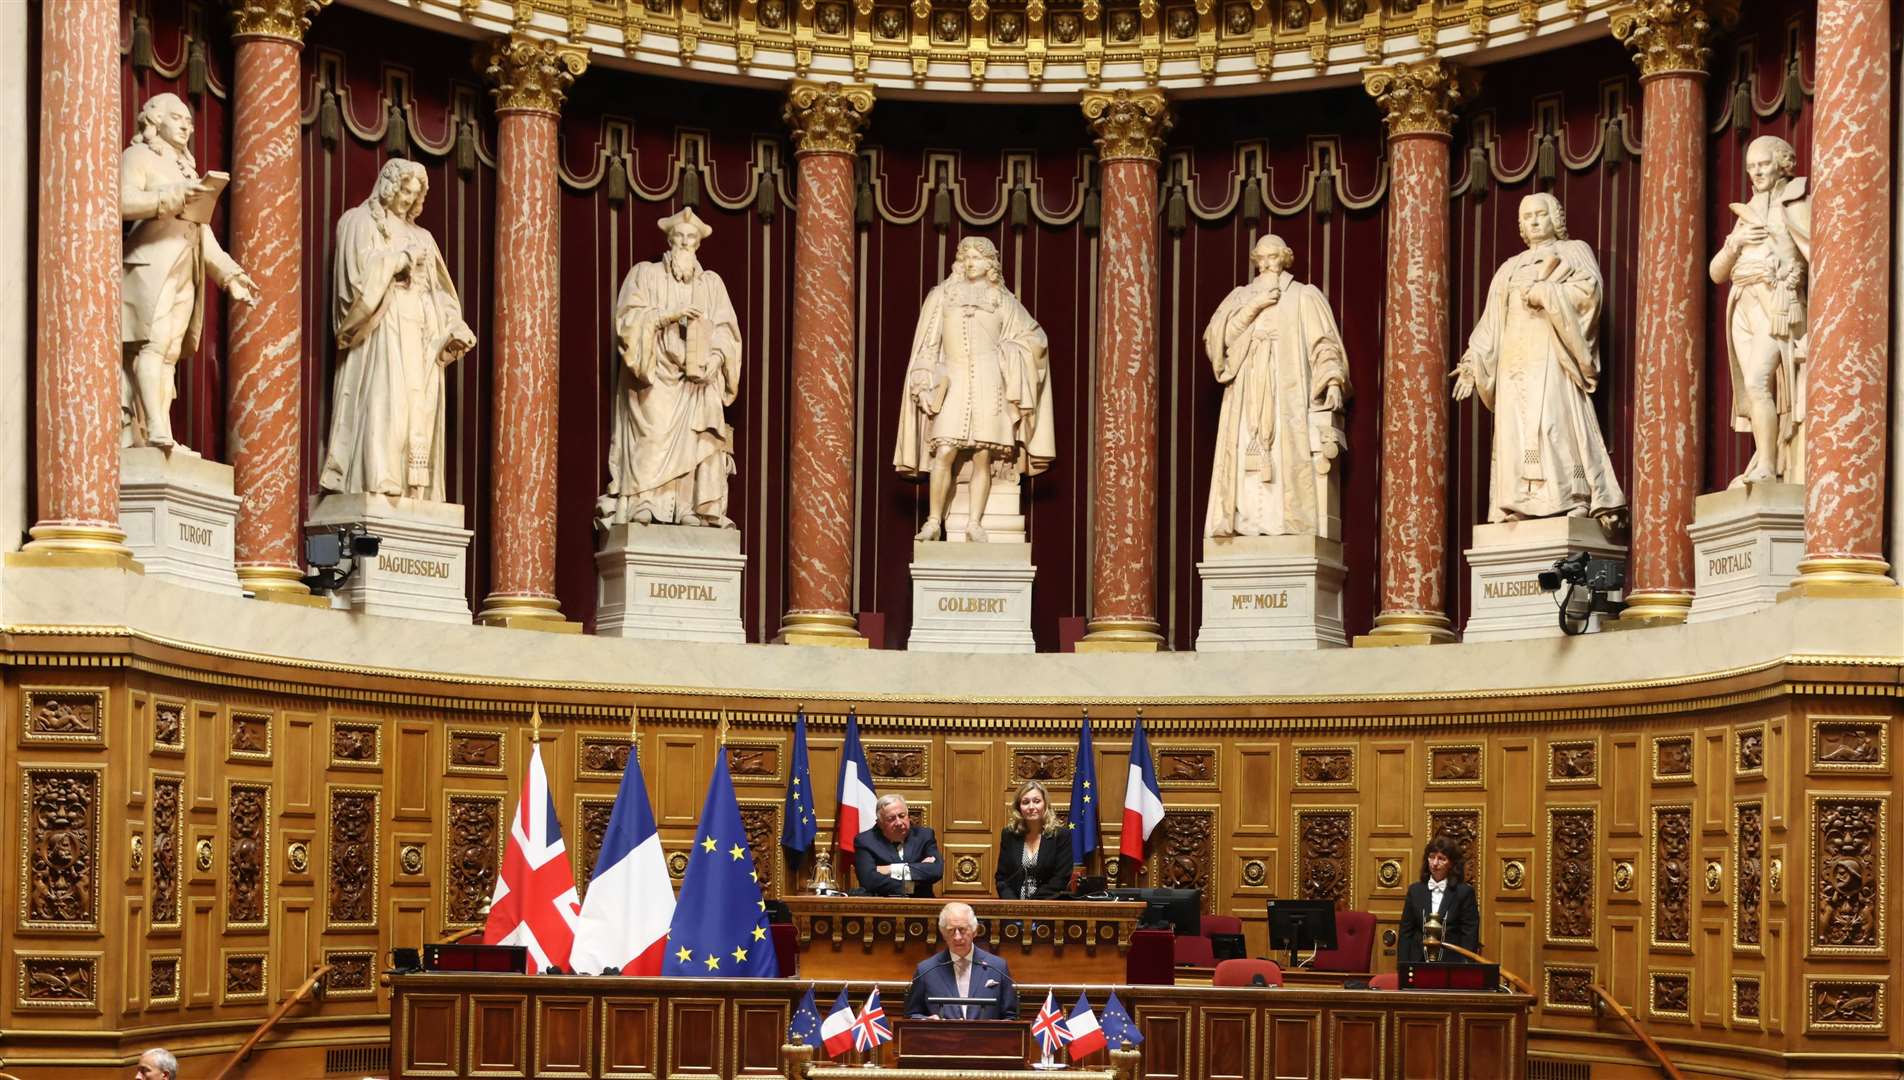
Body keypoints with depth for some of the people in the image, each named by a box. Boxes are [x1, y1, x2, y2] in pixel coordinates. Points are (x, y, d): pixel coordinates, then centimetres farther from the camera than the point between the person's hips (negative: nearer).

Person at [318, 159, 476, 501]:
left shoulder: (421, 236, 24)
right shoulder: (360, 222, 7)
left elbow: (437, 291, 19)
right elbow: (362, 269, -10)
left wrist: (455, 328, 3)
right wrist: (404, 257, -5)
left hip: (421, 333, 6)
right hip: (383, 327, -6)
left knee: (420, 407, -3)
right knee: (383, 399, -19)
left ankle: (415, 488, -8)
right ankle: (377, 483, -26)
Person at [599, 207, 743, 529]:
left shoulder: (712, 283, 18)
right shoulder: (645, 274, 11)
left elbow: (726, 330, 10)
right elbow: (628, 317, -2)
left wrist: (716, 357, -9)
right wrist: (669, 316, -14)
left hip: (697, 380, 2)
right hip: (653, 376, -2)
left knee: (696, 438, -17)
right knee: (651, 437, -19)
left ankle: (690, 509, -20)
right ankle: (642, 503, -23)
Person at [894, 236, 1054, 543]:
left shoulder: (1002, 300, 11)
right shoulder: (942, 296, 11)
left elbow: (1034, 336, 17)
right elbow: (928, 345, 10)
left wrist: (1007, 355, 3)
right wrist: (929, 384, 2)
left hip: (988, 383, 0)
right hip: (953, 382, 0)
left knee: (982, 458, -4)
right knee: (944, 454, -12)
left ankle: (975, 523, 2)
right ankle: (934, 522, -6)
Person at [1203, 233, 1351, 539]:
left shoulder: (1304, 296, 13)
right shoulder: (1240, 298, 21)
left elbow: (1324, 344, 2)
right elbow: (1214, 338, 6)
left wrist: (1333, 381, -14)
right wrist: (1252, 309, -4)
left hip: (1289, 396, -2)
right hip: (1246, 396, 2)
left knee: (1288, 463, -14)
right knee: (1247, 461, -11)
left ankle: (1286, 529, -21)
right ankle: (1247, 527, -17)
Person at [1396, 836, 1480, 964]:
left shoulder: (1464, 892, 1)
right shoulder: (1415, 891, 10)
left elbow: (1470, 936, -2)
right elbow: (1406, 933, 10)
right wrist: (1403, 967, 1)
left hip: (1451, 963, -3)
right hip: (1419, 962, 3)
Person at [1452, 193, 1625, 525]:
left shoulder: (1573, 252, 15)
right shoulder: (1511, 268, 27)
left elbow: (1587, 290, -5)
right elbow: (1491, 325, 20)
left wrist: (1542, 293, -11)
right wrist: (1472, 363, 8)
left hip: (1552, 352, -5)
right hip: (1516, 359, 5)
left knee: (1556, 421, -19)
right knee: (1516, 431, -6)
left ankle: (1574, 502, -25)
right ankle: (1518, 508, -13)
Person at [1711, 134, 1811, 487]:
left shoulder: (1794, 204, 2)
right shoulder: (1747, 214, 22)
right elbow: (1717, 273, 18)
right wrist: (1734, 243, -1)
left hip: (1777, 306, -7)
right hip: (1744, 308, 7)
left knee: (1758, 382, -22)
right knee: (1756, 391, 1)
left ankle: (1767, 469, -25)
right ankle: (1762, 472, 0)